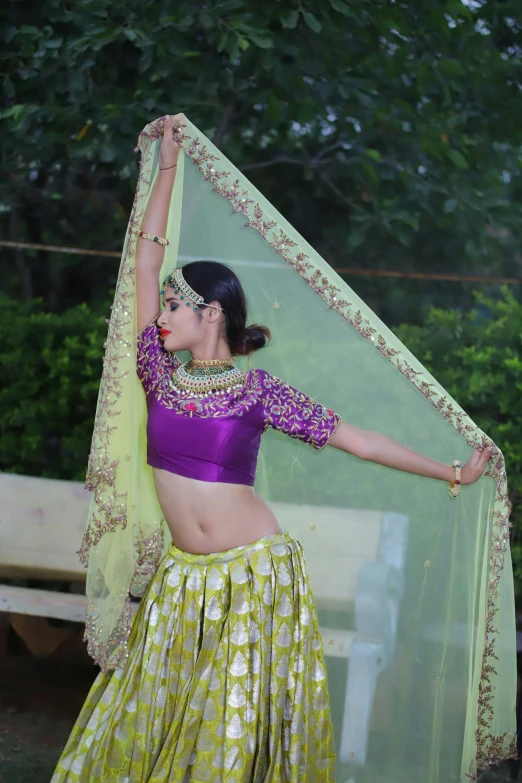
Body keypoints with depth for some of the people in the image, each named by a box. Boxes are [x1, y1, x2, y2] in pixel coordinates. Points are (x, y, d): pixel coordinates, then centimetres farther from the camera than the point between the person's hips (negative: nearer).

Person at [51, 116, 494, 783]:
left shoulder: (258, 391, -5)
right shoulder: (160, 376, 3)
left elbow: (348, 436, -2)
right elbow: (146, 260, 4)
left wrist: (452, 473, -1)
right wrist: (168, 163, 8)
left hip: (256, 576, -3)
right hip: (183, 580, 4)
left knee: (237, 727, 4)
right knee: (158, 718, 7)